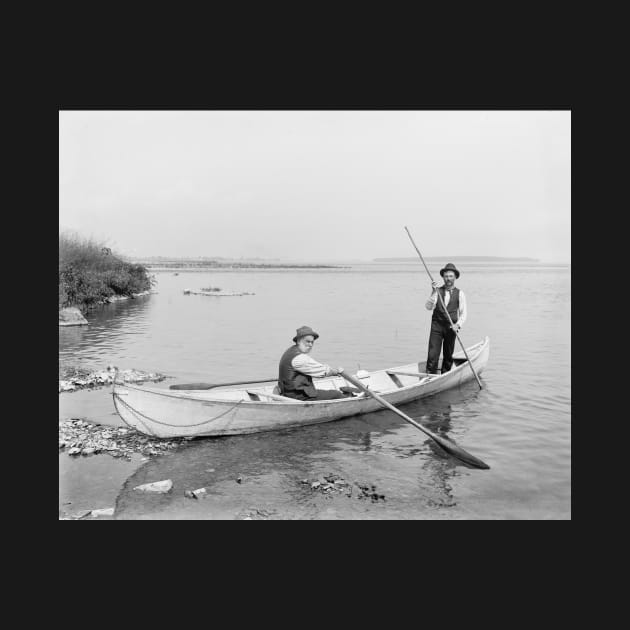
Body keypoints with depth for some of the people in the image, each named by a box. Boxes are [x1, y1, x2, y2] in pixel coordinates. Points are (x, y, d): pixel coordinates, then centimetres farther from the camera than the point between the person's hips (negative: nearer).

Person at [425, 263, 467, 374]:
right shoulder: (437, 291, 5)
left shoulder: (459, 293, 5)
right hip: (437, 325, -1)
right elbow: (429, 307, -9)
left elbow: (463, 313, 2)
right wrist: (434, 292, -19)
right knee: (433, 354, -9)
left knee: (448, 356, 8)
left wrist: (458, 325, -13)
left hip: (451, 328, 1)